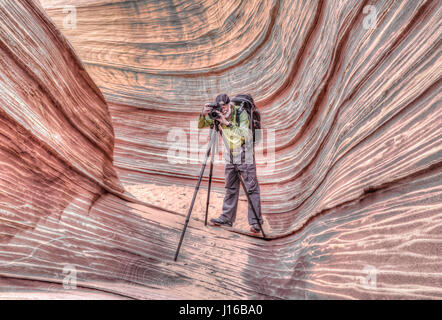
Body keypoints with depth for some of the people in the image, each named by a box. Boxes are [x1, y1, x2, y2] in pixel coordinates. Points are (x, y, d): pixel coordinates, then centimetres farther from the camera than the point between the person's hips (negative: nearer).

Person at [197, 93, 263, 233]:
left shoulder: (241, 113, -16)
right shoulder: (217, 115, -1)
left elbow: (245, 135, -28)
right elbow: (200, 126, 0)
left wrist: (227, 123, -35)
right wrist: (203, 114, -20)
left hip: (244, 154, -5)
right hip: (230, 156, 5)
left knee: (252, 188, -5)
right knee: (230, 188, 11)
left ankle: (255, 222, -2)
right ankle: (226, 218, 19)